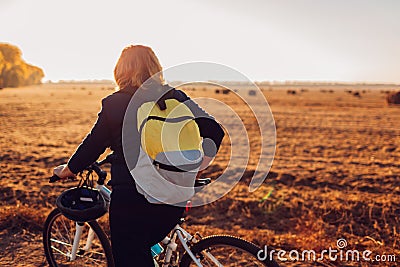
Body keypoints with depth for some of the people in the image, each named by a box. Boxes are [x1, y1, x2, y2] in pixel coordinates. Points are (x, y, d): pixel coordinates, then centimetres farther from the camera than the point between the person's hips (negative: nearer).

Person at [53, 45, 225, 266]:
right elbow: (214, 130, -2)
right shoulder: (176, 97, 3)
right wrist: (194, 169, 6)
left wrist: (68, 169, 20)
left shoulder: (114, 103, -6)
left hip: (131, 198, -4)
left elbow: (93, 144, 2)